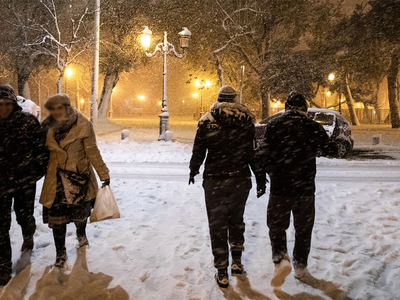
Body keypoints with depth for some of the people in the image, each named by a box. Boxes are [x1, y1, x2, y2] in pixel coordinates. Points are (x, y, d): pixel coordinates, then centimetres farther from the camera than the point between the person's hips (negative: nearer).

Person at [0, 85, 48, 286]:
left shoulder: (29, 122, -5)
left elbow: (41, 147, -1)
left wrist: (39, 168, -5)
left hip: (26, 180, -1)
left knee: (25, 217, 12)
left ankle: (28, 237, 48)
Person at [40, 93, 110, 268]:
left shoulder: (82, 125, -12)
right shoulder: (48, 126, -3)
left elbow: (92, 152, -7)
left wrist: (104, 174, -5)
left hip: (79, 176, -2)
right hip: (56, 178, 2)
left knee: (80, 212, 12)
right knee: (56, 216, 2)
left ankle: (81, 234, 47)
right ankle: (61, 253, 19)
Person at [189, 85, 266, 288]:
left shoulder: (207, 120, -4)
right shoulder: (246, 120, -1)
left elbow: (198, 151, -1)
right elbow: (253, 152, -1)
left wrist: (193, 171, 16)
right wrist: (261, 178, 7)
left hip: (215, 181, -2)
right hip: (241, 180, 2)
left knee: (217, 225, 7)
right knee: (236, 220, 22)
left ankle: (222, 273, 12)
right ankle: (237, 262, 28)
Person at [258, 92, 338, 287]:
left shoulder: (273, 126, -6)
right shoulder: (313, 127, -5)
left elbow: (263, 154, -9)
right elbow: (331, 150, 4)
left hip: (279, 188, -1)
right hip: (306, 189, 1)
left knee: (277, 226, 15)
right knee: (303, 229, 17)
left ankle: (281, 258, -7)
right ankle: (300, 267, 27)